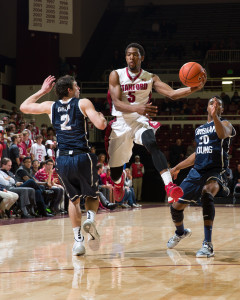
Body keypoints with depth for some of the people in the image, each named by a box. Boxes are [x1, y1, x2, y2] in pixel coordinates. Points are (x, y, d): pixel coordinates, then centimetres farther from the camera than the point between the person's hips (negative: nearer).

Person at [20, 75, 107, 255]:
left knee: (74, 199, 21)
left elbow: (24, 107, 25)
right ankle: (90, 219, -13)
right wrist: (102, 117, 13)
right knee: (92, 195, 18)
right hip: (82, 157, -3)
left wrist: (42, 91, 33)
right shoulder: (83, 103, 1)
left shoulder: (50, 106, 11)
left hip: (62, 160, 3)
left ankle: (78, 240, 10)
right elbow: (100, 125, -10)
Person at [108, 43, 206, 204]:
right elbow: (117, 104, -16)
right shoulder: (116, 75, -4)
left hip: (141, 122, 0)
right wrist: (138, 109, -36)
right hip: (121, 123, 1)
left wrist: (195, 88, -30)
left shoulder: (150, 78, 0)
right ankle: (119, 180, 50)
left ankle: (169, 187, -50)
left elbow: (172, 93, -11)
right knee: (114, 174, 8)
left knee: (152, 144, -36)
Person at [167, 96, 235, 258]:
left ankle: (208, 244, -38)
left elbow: (223, 134, -27)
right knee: (176, 206, 8)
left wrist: (215, 117, -44)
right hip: (197, 171, 7)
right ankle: (181, 232, 45)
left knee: (207, 193, -39)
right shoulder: (200, 129, 19)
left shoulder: (224, 124, -1)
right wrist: (177, 168, 28)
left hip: (216, 171, -7)